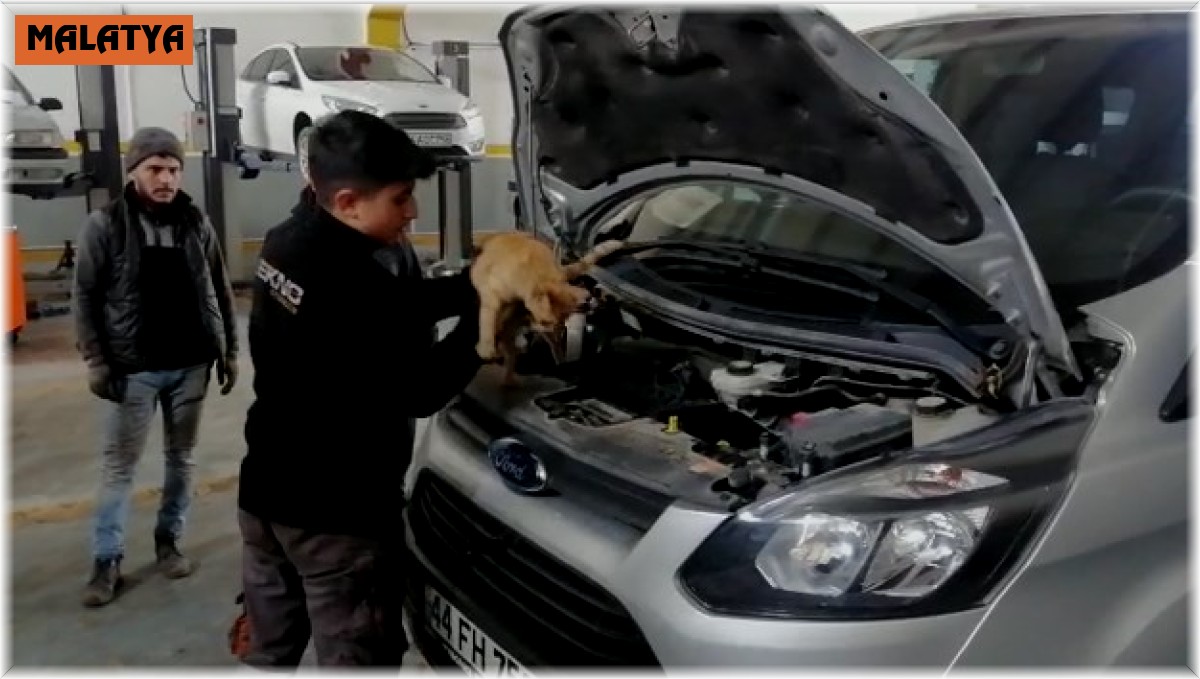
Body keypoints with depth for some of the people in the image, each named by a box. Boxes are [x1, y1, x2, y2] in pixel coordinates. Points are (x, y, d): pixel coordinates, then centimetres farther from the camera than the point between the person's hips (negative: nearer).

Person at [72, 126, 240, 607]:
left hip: (191, 364, 3)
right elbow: (85, 297, -4)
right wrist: (95, 360, -8)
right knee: (119, 465, 4)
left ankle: (169, 541, 27)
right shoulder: (104, 225, -6)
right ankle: (107, 559, 13)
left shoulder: (196, 223, 2)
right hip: (132, 367, -3)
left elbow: (220, 292, 7)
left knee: (181, 457, 12)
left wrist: (229, 350, 5)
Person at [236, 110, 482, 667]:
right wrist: (485, 314, -12)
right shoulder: (355, 287, -27)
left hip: (266, 494, 9)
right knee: (355, 661, 7)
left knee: (269, 653, 22)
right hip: (335, 516, -9)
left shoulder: (288, 244, 1)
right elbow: (420, 392, -18)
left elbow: (399, 305, 6)